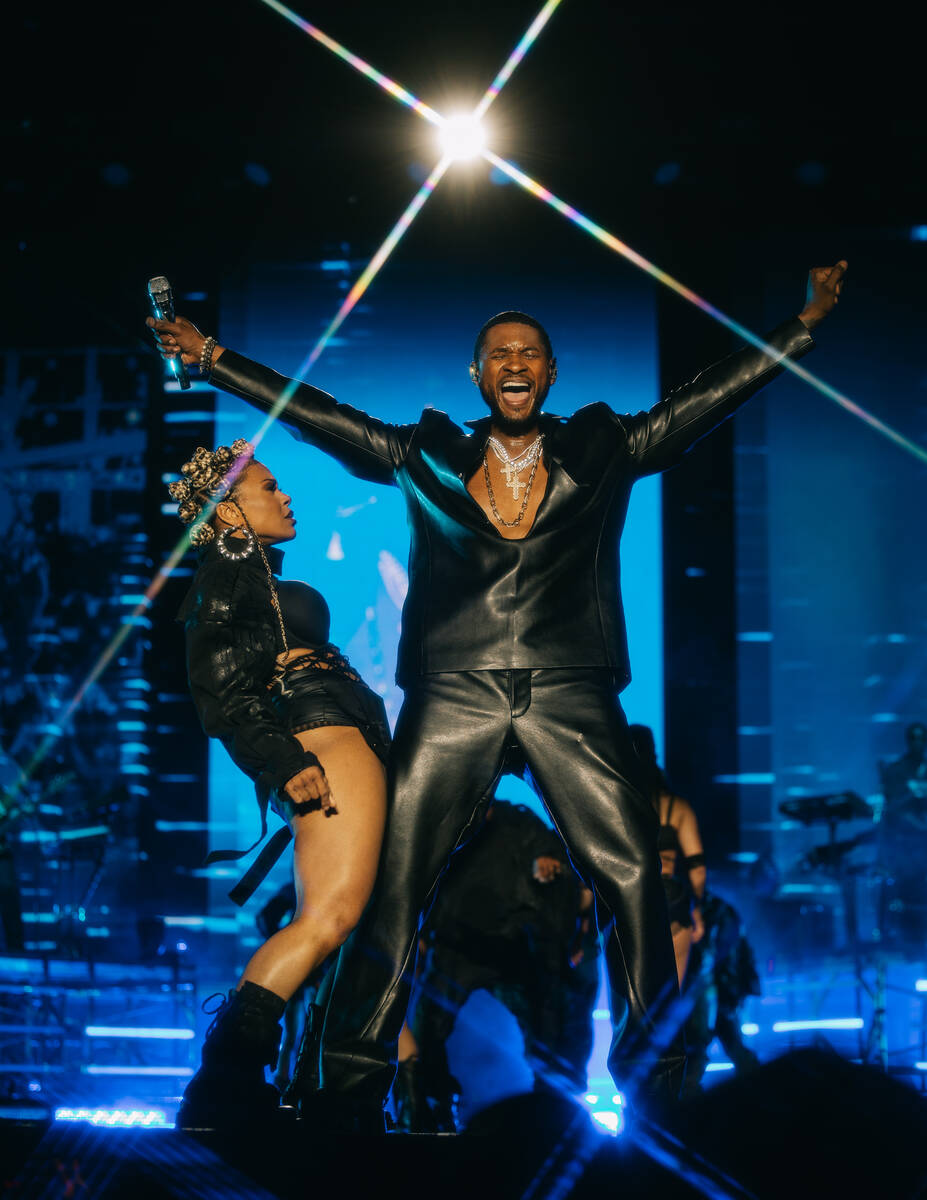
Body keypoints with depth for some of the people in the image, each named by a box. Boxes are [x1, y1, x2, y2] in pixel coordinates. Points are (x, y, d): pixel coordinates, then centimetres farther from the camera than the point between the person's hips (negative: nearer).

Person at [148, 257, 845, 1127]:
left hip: (571, 695, 0)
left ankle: (655, 1077, 8)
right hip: (452, 696, 0)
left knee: (632, 873, -6)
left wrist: (806, 323, 11)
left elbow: (711, 395, 14)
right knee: (392, 879, -4)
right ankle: (354, 1081, 7)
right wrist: (213, 359, 10)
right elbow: (317, 414, 14)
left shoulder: (603, 449, 13)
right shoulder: (425, 455, 13)